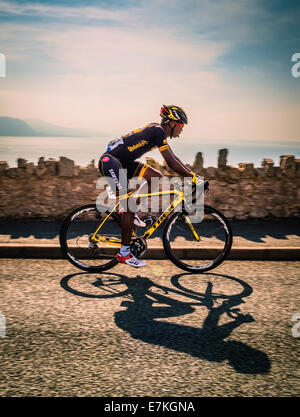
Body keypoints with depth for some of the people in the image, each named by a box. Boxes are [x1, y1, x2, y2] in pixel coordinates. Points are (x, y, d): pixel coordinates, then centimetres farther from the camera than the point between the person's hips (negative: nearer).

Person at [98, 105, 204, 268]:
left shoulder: (158, 130, 13)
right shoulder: (158, 131, -16)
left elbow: (173, 158, 18)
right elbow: (171, 162, -21)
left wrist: (193, 174, 14)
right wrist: (193, 178, -16)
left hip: (123, 162, 10)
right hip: (109, 161, -10)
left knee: (157, 178, 4)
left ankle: (130, 214, 10)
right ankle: (124, 253, -3)